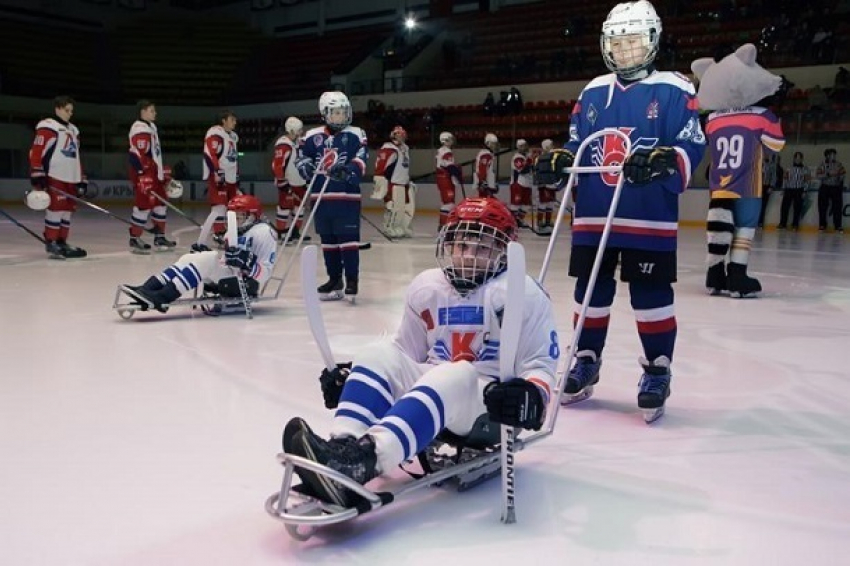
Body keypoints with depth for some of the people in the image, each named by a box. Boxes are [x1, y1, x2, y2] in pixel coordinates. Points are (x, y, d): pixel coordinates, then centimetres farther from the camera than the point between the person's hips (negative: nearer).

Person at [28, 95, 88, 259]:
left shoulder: (73, 130, 22)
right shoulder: (47, 127, -5)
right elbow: (36, 152, -12)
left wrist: (81, 179, 20)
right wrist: (37, 174, -19)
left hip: (71, 178, 8)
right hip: (54, 177, -8)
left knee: (67, 210, 8)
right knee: (56, 208, -12)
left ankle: (62, 243, 15)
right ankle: (51, 243, -7)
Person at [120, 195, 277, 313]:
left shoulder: (263, 231, -6)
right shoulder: (235, 232, 24)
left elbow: (266, 265, -14)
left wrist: (252, 284, -27)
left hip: (244, 284, -9)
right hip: (229, 280, 9)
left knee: (207, 260, -28)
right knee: (189, 258, -5)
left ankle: (162, 297, -38)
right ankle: (147, 290, -23)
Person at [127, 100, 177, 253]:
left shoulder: (151, 126, 18)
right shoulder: (139, 129, -15)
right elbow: (138, 154, -22)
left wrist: (164, 172, 25)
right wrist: (144, 177, -26)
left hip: (155, 173, 11)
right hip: (143, 173, -11)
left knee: (161, 202, 13)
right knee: (144, 204, -10)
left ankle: (159, 237, 23)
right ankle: (135, 239, -2)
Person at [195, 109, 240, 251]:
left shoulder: (233, 136, 19)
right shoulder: (215, 133, -10)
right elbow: (209, 154, -20)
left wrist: (237, 177, 23)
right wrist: (218, 172, -26)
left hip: (231, 178, 10)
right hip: (217, 177, -10)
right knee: (219, 209, -18)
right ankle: (200, 243, -18)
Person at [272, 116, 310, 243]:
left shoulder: (299, 142, 10)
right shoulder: (283, 144, -20)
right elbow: (277, 165, -23)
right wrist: (282, 181, -20)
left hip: (299, 182, 9)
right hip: (287, 183, -9)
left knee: (299, 206, 12)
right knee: (285, 207, -6)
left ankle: (295, 232, 22)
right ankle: (281, 233, 3)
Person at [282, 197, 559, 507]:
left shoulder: (524, 294, -4)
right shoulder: (425, 287, 10)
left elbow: (540, 365, -6)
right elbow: (404, 354, 15)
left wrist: (531, 396, -29)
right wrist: (350, 375, 0)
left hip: (491, 406, -5)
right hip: (433, 388, 5)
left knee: (452, 378, -38)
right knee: (377, 354, -19)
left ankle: (367, 459, -60)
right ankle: (343, 447, -43)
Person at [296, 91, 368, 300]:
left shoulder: (355, 135, 2)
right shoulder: (312, 136, 9)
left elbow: (361, 160, -8)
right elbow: (302, 158, 14)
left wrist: (347, 170, -26)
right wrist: (306, 167, -9)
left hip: (347, 195, -3)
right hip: (321, 196, 4)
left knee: (348, 237, -6)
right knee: (328, 240, 10)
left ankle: (352, 280, 1)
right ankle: (335, 279, 20)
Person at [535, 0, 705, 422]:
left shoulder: (674, 90, -1)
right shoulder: (592, 92, 14)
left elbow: (691, 147, -7)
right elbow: (577, 144, 18)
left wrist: (660, 161, -26)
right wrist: (559, 160, -2)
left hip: (650, 218, -4)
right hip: (593, 215, 5)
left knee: (650, 296, 1)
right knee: (591, 292, 11)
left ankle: (657, 371, 16)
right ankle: (586, 362, 26)